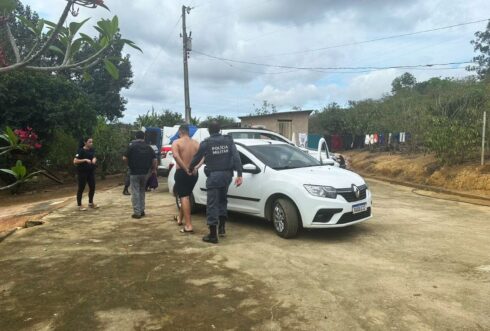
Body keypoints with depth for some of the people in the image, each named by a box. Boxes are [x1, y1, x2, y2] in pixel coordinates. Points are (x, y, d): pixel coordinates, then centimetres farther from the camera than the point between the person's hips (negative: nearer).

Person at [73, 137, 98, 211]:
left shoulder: (92, 150, 5)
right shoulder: (81, 150, -13)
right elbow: (75, 161, -17)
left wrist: (94, 159, -5)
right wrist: (85, 160, -24)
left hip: (91, 171, 7)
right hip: (82, 172, -6)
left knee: (92, 187, 10)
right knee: (81, 188, 1)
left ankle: (91, 203, 27)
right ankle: (79, 205, 11)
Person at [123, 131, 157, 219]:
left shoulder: (132, 146, -7)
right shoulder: (148, 147, 4)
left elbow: (125, 158, -8)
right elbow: (154, 159, 1)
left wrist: (130, 163, 12)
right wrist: (154, 169, 13)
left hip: (134, 172, -4)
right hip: (145, 172, 4)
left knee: (135, 192, 0)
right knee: (142, 191, 17)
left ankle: (137, 212, -1)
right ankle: (142, 210, 19)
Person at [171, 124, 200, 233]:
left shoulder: (176, 142, -6)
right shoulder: (196, 143, 7)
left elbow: (176, 156, -24)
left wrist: (185, 169, -21)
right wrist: (196, 167, -13)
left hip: (181, 172, -5)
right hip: (193, 173, 5)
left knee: (184, 197, -5)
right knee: (185, 196, 22)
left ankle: (188, 225, -11)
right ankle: (180, 218, 36)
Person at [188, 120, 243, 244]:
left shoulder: (206, 143, -4)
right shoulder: (229, 140, 5)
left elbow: (196, 158, 7)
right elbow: (236, 157, -6)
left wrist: (190, 169, 26)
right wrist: (239, 174, -8)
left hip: (214, 175, -4)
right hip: (227, 174, 4)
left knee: (212, 204, 0)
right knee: (222, 200, 23)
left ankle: (213, 235, 1)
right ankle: (222, 227, 22)